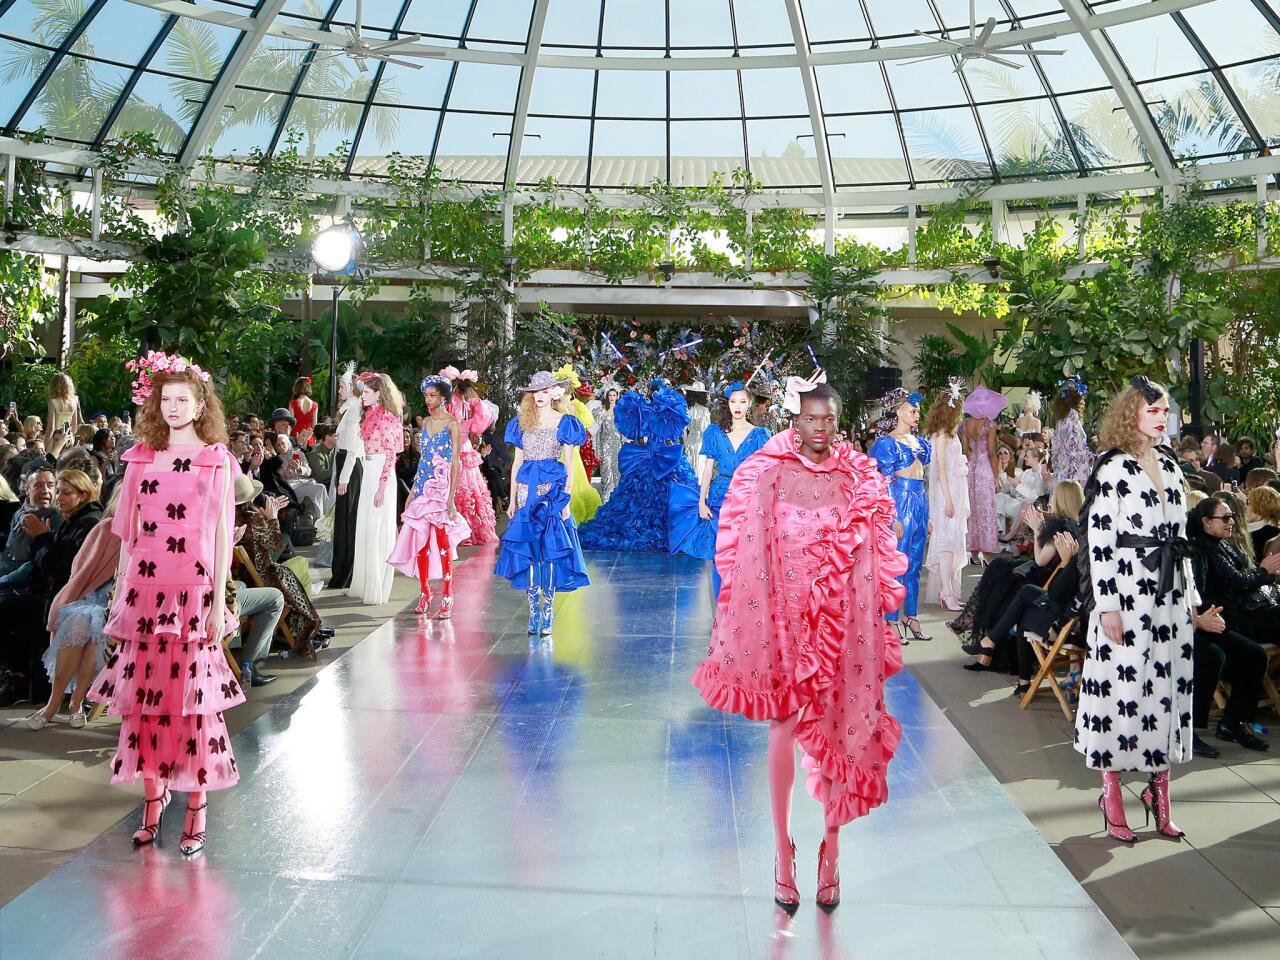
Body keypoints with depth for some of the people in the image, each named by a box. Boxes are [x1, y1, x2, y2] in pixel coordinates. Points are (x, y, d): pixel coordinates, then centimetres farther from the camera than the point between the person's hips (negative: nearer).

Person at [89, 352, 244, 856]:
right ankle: (153, 794, 20)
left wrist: (219, 601, -5)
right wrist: (121, 590, 8)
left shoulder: (217, 460, 1)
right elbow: (126, 531, 13)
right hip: (145, 588, 3)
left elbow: (223, 534, -1)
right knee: (144, 690, 6)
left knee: (193, 691, -2)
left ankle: (196, 806, 7)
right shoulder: (141, 457, 10)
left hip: (193, 591, -3)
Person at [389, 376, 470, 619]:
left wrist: (451, 497, -15)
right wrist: (413, 491, 14)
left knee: (443, 541, -9)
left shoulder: (452, 423, -5)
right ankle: (424, 592, 16)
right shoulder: (426, 422, 14)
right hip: (423, 486, 6)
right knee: (420, 540, 5)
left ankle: (447, 598, -3)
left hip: (442, 487, -6)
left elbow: (455, 462, -9)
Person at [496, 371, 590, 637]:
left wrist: (566, 499, -7)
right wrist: (512, 500, 8)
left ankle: (548, 611, 2)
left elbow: (569, 464, 0)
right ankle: (533, 610, 8)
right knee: (527, 547, 1)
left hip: (552, 487, -3)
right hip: (527, 489, 3)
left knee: (550, 548, -5)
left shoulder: (563, 422, 2)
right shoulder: (522, 423, 11)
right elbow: (517, 462, 13)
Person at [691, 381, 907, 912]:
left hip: (840, 623, 2)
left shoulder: (857, 479, 4)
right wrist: (761, 625, -9)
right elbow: (749, 555, -4)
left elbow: (871, 561, 6)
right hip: (785, 618, -2)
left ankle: (831, 848, 20)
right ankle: (783, 849, 16)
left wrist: (868, 625, 2)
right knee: (784, 728, 2)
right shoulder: (769, 475, -3)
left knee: (836, 728, 6)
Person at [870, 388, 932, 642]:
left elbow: (921, 478, 17)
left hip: (920, 503, 7)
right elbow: (885, 483, -10)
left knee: (915, 565, 11)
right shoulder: (887, 443, -6)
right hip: (900, 504, -7)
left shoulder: (919, 442, 16)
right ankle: (892, 622, 2)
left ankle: (910, 617, 19)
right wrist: (894, 518, -16)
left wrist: (927, 516, 15)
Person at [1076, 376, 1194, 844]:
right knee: (1121, 686, -2)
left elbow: (1180, 533, 17)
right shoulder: (1111, 469, -8)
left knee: (1168, 685, 9)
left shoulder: (1170, 466, 13)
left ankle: (1159, 790, 21)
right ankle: (1112, 796, 11)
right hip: (1126, 592, -6)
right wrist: (1107, 605, -16)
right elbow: (1098, 541, -12)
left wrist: (1189, 594, 15)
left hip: (1169, 592, 7)